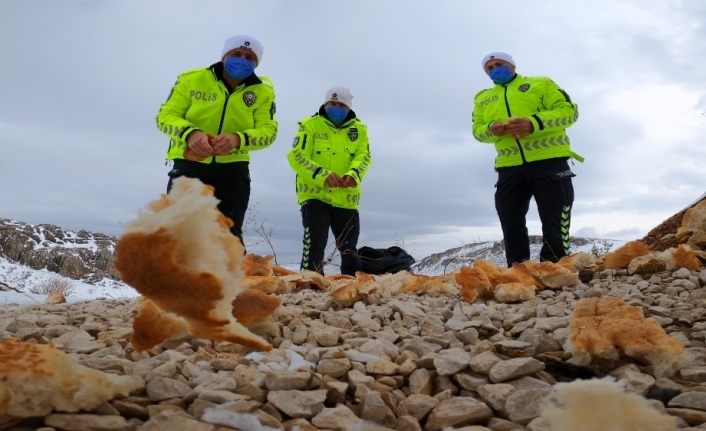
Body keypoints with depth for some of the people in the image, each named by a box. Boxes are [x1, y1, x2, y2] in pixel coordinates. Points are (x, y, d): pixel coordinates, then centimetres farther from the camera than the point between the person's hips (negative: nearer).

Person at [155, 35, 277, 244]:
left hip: (232, 168, 1)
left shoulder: (263, 91, -4)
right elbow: (165, 116, -8)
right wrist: (190, 133, -31)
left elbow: (268, 130, -11)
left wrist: (238, 139, -33)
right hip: (190, 164, 0)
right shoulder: (192, 79, -6)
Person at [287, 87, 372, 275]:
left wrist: (354, 174, -27)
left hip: (346, 199, 3)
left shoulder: (359, 128, 8)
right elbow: (296, 156, -11)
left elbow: (363, 156, -3)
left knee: (349, 249, 13)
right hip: (315, 195, -3)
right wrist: (323, 175, -27)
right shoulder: (310, 125, -2)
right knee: (314, 245, -11)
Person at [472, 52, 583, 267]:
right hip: (509, 166, 4)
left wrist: (534, 123, -17)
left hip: (548, 160, -3)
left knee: (554, 223, -4)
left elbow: (569, 111, 0)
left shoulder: (540, 84, 10)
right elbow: (477, 130, 15)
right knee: (511, 224, 4)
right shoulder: (483, 98, 21)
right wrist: (491, 129, -10)